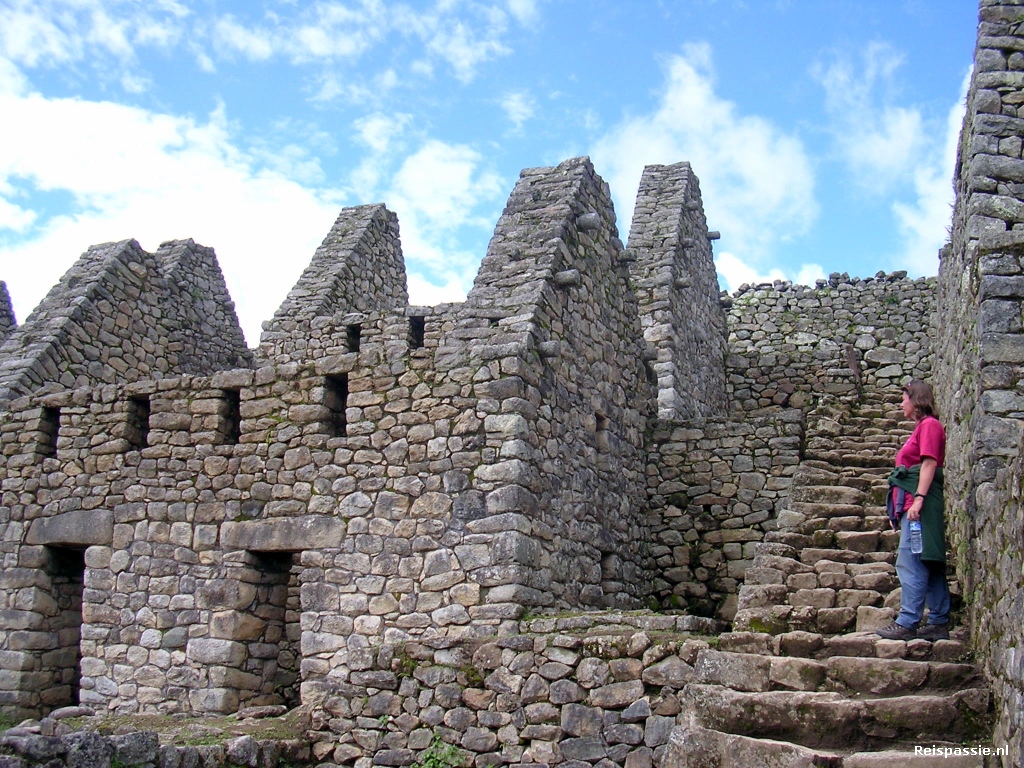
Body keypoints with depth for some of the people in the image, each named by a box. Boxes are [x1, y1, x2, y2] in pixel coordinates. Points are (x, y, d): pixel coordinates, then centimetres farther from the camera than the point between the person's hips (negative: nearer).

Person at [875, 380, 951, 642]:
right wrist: (898, 508, 23)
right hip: (912, 503, 10)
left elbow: (929, 463, -16)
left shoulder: (929, 424, -6)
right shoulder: (922, 426, 23)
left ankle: (907, 624, -14)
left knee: (910, 563, -12)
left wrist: (918, 498, -24)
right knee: (930, 564, 9)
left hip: (920, 501, -10)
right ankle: (939, 623, 12)